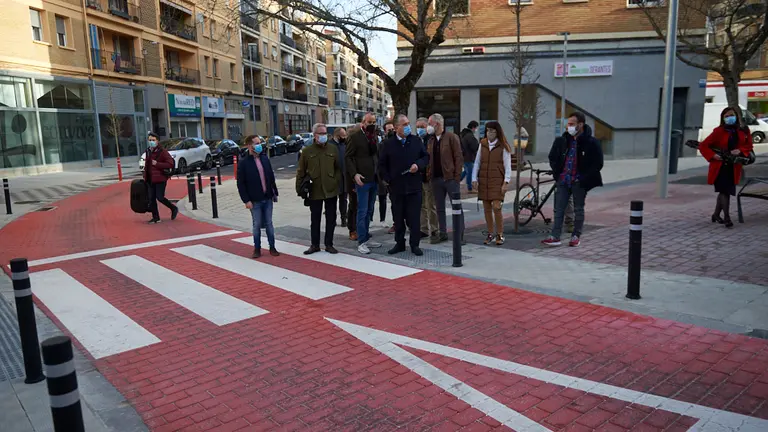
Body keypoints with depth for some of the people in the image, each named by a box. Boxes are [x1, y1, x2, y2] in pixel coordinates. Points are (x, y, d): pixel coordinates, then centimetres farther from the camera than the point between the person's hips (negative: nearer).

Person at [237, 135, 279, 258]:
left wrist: (275, 193, 9)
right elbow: (241, 184, -8)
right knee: (257, 225, 5)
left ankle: (272, 247, 18)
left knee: (269, 223, 9)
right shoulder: (243, 163, -8)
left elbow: (271, 177, 12)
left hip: (268, 198, 4)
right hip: (254, 201, -3)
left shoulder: (265, 159, 6)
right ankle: (257, 249, 17)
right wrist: (246, 200, -12)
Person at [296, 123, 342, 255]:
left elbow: (338, 168, 7)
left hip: (331, 190, 1)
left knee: (331, 218, 8)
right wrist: (299, 188, -4)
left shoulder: (333, 149, 4)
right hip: (315, 191, -1)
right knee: (315, 219, 9)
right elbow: (301, 172, 2)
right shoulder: (307, 151, 0)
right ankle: (315, 245, 20)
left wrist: (337, 183, -3)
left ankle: (329, 244, 19)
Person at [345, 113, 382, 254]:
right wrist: (354, 174, -19)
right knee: (362, 211, -3)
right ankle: (361, 242, 5)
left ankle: (366, 238, 22)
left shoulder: (375, 136, 13)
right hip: (362, 179, -7)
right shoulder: (355, 136, -7)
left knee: (369, 211, 13)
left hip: (374, 179, 7)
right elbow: (348, 157, -8)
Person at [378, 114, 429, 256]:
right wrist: (387, 179, -3)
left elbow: (426, 157, 11)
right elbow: (382, 164, 8)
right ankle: (399, 243, 22)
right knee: (398, 218, 9)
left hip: (414, 186, 0)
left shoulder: (416, 141, 4)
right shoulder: (388, 144, 1)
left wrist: (418, 165, -9)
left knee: (414, 217, 2)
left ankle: (415, 244, 12)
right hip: (396, 187, 0)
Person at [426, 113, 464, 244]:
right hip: (436, 179, 6)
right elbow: (428, 159, 15)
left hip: (450, 178, -6)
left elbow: (458, 157, -9)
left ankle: (460, 235, 4)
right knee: (440, 208, 11)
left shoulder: (451, 137, -5)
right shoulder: (430, 141, 13)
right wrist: (428, 175, 2)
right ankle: (443, 234, 21)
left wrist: (457, 176, -14)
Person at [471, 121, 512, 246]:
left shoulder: (503, 147, -2)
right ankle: (491, 234, 18)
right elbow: (477, 162, 10)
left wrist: (506, 182, -12)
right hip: (484, 181, 4)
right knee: (487, 209, 6)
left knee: (496, 207, -12)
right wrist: (474, 179, 3)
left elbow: (507, 165, -4)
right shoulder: (482, 144, 9)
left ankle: (500, 235, 2)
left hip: (497, 181, -4)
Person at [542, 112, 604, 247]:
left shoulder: (591, 143, -8)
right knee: (559, 209, 1)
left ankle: (576, 236, 19)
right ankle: (555, 237, 2)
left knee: (578, 210, 8)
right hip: (563, 180, 4)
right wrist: (557, 173, 7)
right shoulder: (562, 141, 5)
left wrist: (584, 178, -11)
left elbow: (598, 164, -7)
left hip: (579, 182, -4)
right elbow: (552, 158, 18)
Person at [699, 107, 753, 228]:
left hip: (734, 166, 4)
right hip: (720, 166, -4)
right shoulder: (719, 131, -7)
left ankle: (716, 215, 27)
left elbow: (749, 146, 11)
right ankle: (727, 218, -8)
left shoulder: (743, 131, 5)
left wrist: (740, 151, -10)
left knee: (724, 191, 12)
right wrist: (713, 155, -19)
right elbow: (703, 146, -6)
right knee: (725, 191, -11)